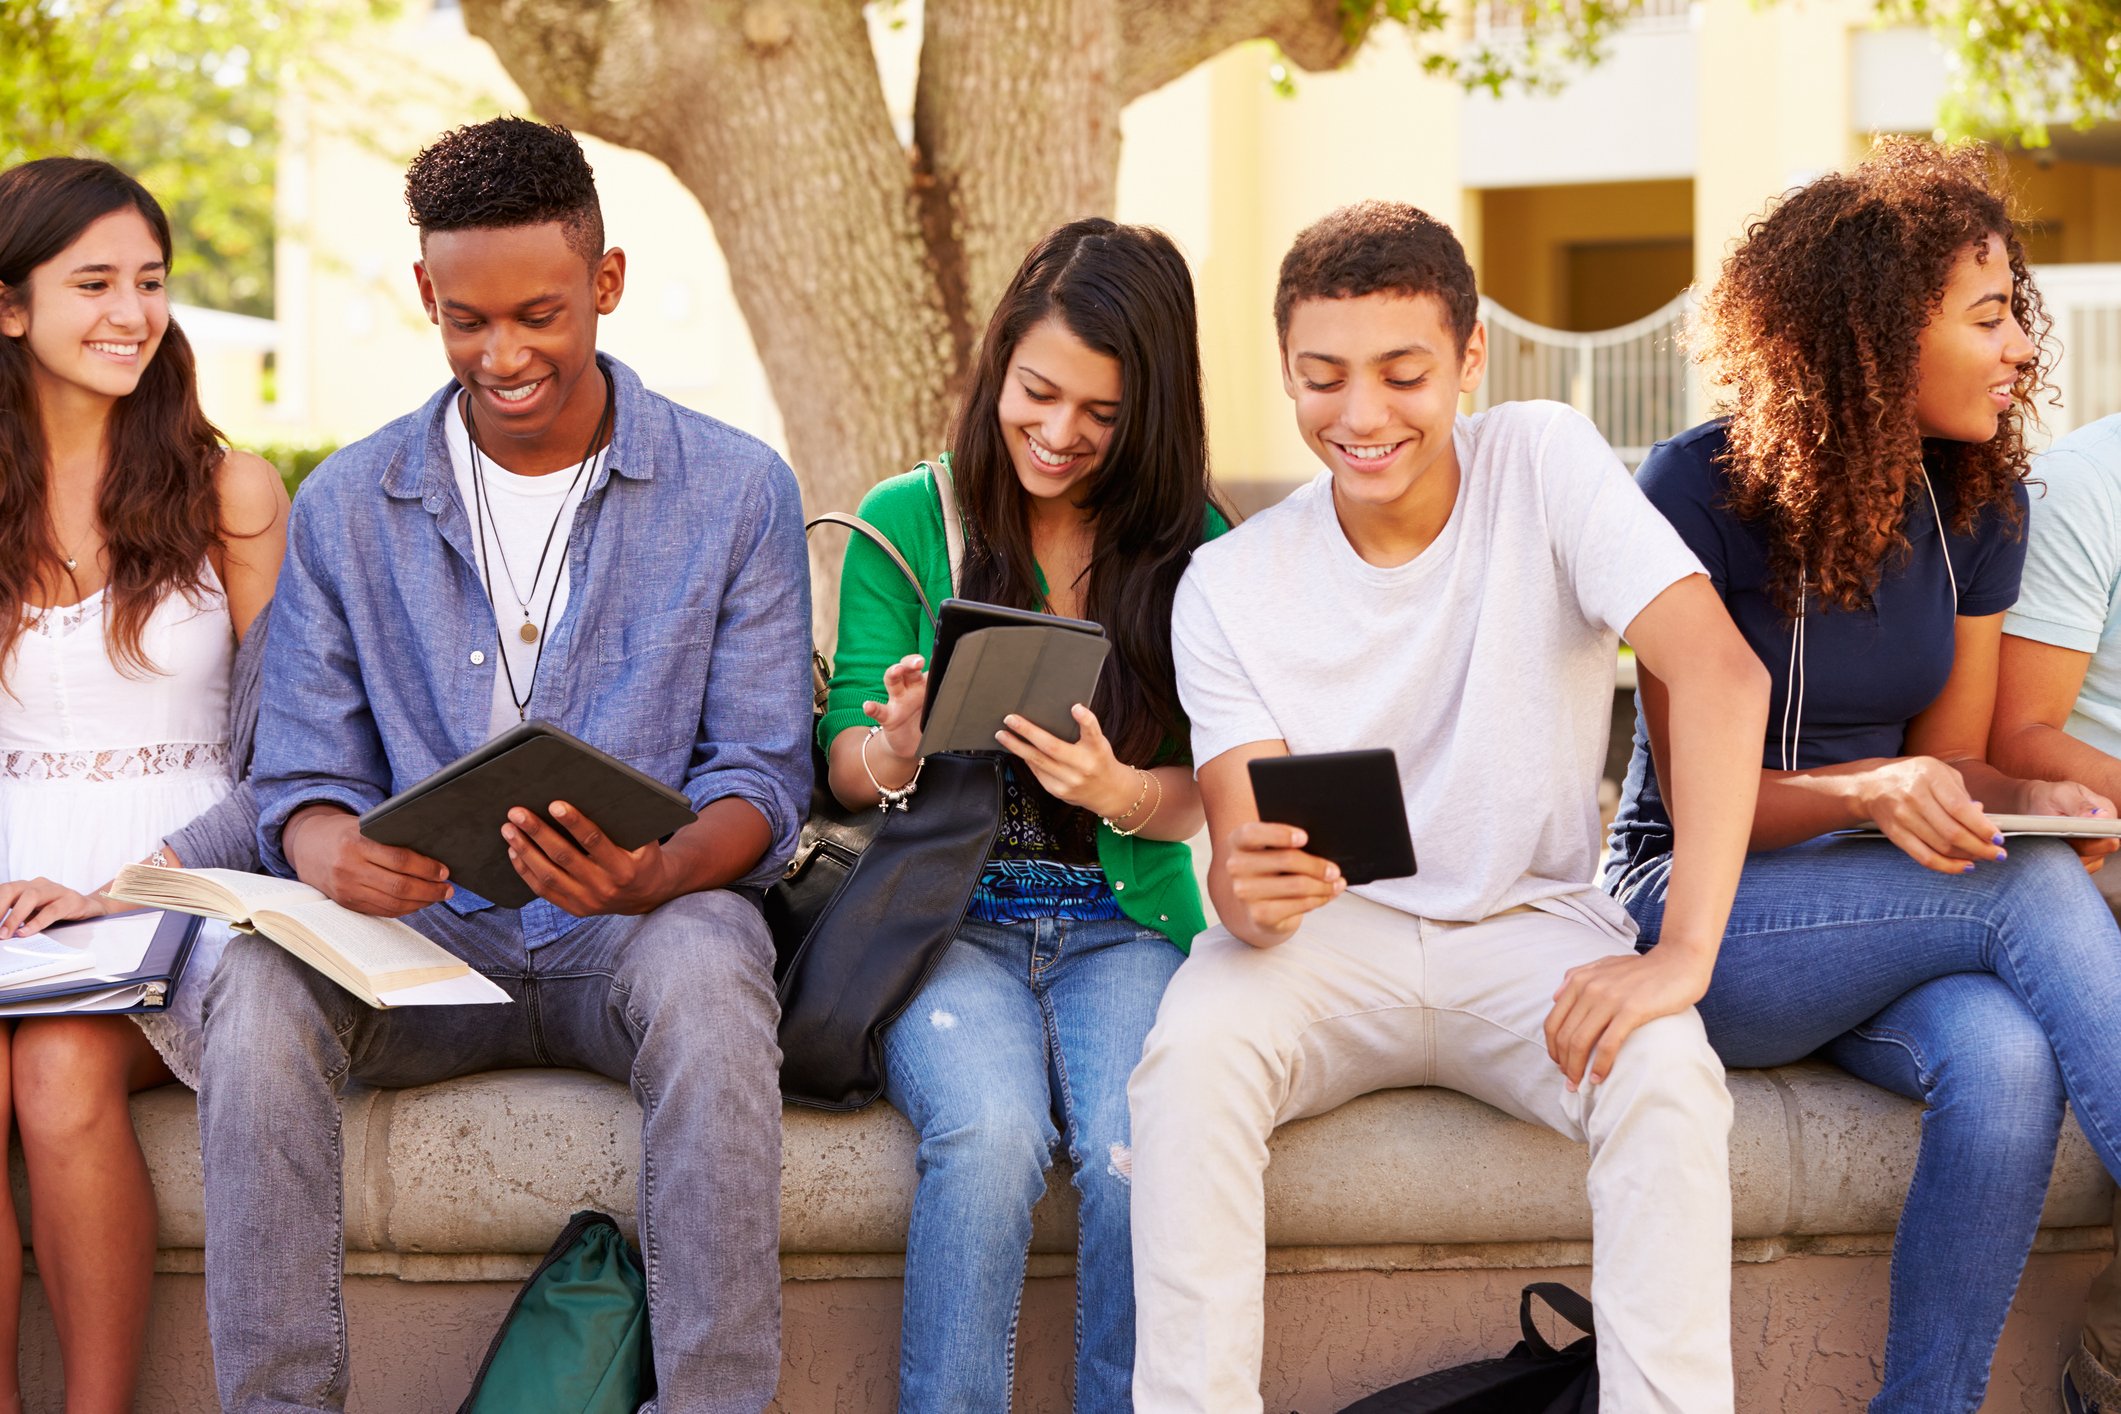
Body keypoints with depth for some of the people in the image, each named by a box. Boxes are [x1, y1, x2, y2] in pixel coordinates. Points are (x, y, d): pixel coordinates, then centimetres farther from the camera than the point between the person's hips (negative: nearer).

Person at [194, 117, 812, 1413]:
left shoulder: (736, 491, 4)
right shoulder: (350, 503, 9)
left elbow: (762, 777, 0)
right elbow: (302, 772, 5)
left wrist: (656, 875, -24)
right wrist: (327, 849, -22)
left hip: (639, 931, -2)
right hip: (424, 935, 2)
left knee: (704, 967, -37)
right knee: (260, 980, -30)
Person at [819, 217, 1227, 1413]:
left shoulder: (1195, 548, 5)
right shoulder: (908, 522, 4)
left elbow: (1203, 798, 3)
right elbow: (845, 765, 5)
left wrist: (1122, 794, -21)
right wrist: (896, 750, -20)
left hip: (1125, 923, 1)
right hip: (950, 916, 0)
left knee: (1138, 1147, -30)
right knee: (992, 1132, -31)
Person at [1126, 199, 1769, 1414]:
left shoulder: (1546, 465, -10)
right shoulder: (1229, 585, -4)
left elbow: (1723, 675, -21)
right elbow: (1243, 844, -10)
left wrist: (1684, 955, -30)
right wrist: (1249, 890, -37)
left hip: (1534, 923, -1)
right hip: (1329, 937, 1)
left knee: (1667, 1074, -32)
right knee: (1192, 1050, -30)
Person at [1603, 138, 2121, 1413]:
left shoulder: (1977, 502, 4)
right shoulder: (1702, 491, -12)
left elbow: (1949, 759, 10)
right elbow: (1700, 800, -10)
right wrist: (1868, 791, -30)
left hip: (1890, 912, 4)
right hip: (1702, 916, -4)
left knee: (2006, 1066, -32)